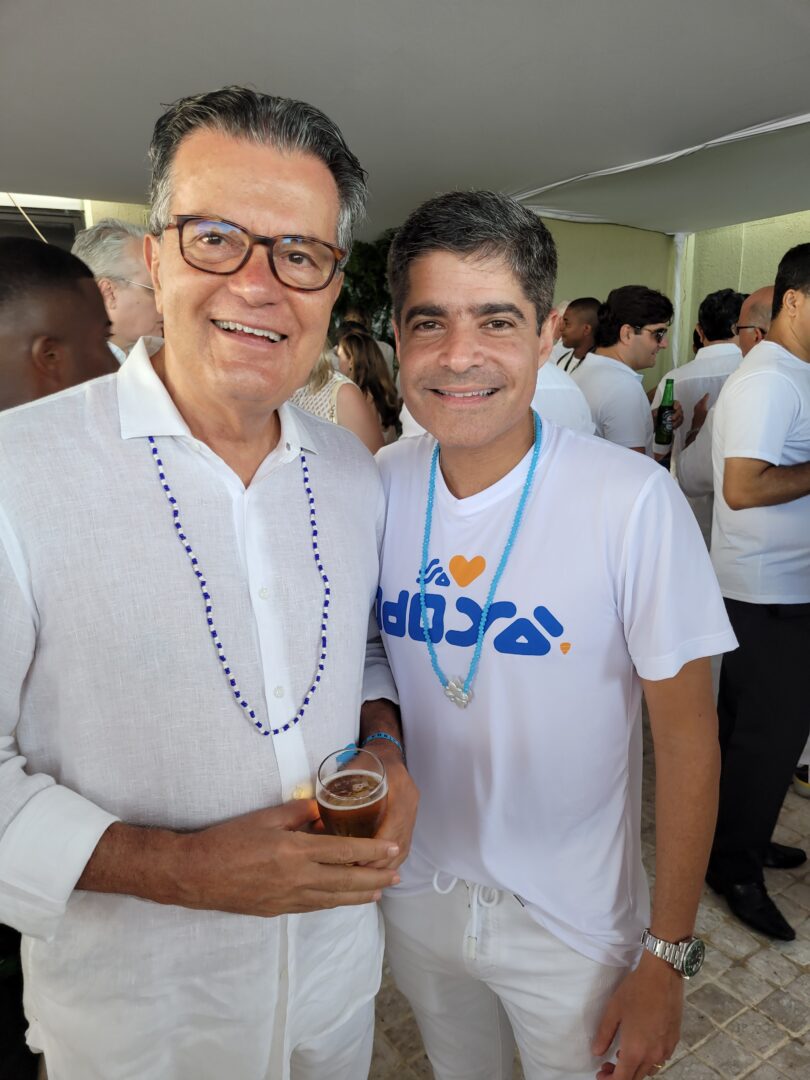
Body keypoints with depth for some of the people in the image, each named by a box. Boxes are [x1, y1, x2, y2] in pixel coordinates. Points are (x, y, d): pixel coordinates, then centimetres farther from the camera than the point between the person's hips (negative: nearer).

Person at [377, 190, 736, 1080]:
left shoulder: (633, 500, -23)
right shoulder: (377, 486, -11)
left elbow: (686, 737, -15)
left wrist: (667, 959, -10)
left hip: (572, 922, -3)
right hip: (416, 890, 4)